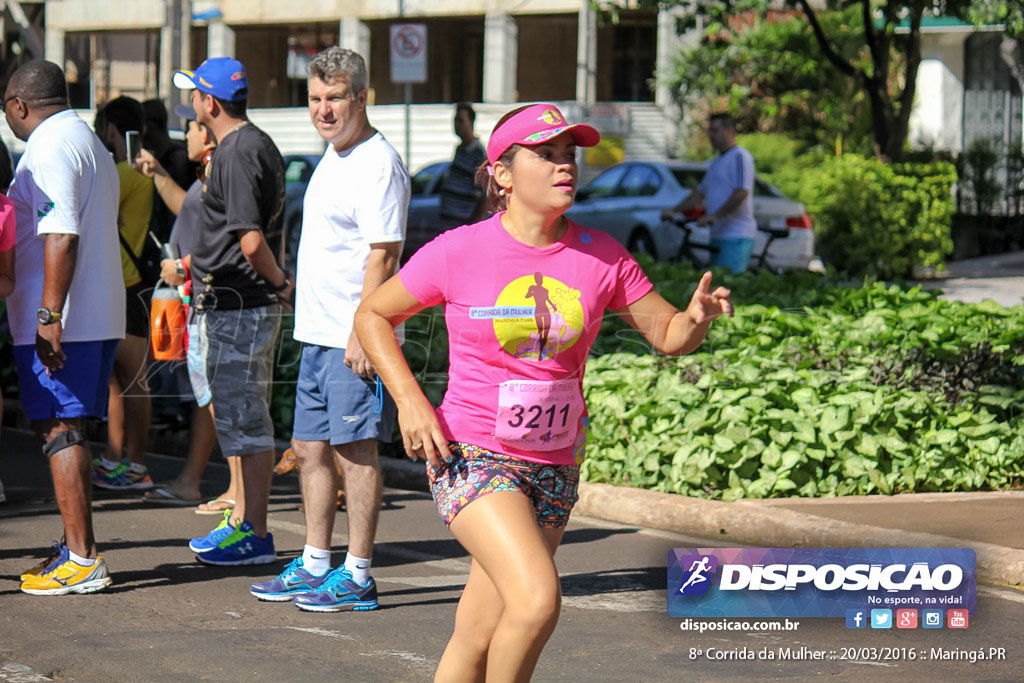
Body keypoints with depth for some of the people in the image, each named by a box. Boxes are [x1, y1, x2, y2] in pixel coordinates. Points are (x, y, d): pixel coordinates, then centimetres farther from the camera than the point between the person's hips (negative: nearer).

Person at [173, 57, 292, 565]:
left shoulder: (236, 153, -18)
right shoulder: (257, 145, 15)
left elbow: (251, 241, -26)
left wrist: (280, 283, -12)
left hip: (237, 308, -10)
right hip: (244, 305, 10)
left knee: (244, 419, -6)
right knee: (244, 418, 16)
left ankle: (255, 534, -2)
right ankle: (243, 520, 24)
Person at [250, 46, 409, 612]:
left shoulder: (376, 164, -15)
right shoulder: (333, 156, 16)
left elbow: (382, 255, -20)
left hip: (354, 338, -10)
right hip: (317, 333, 10)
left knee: (354, 450, -5)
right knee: (310, 448, 13)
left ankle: (357, 577, 1)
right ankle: (314, 566, 22)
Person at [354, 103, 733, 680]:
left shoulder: (601, 257, 0)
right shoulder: (458, 252, -8)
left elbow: (669, 336, 8)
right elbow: (373, 315, 5)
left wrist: (697, 317, -16)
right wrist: (410, 399, -9)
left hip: (555, 466, 4)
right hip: (471, 457, -4)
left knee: (478, 636, 7)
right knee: (538, 599, -24)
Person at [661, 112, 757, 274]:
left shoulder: (739, 156, -8)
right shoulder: (716, 162, 22)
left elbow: (741, 193, -20)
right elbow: (700, 193, 28)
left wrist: (715, 215, -26)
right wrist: (674, 211, 19)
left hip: (736, 237, -10)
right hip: (718, 236, 10)